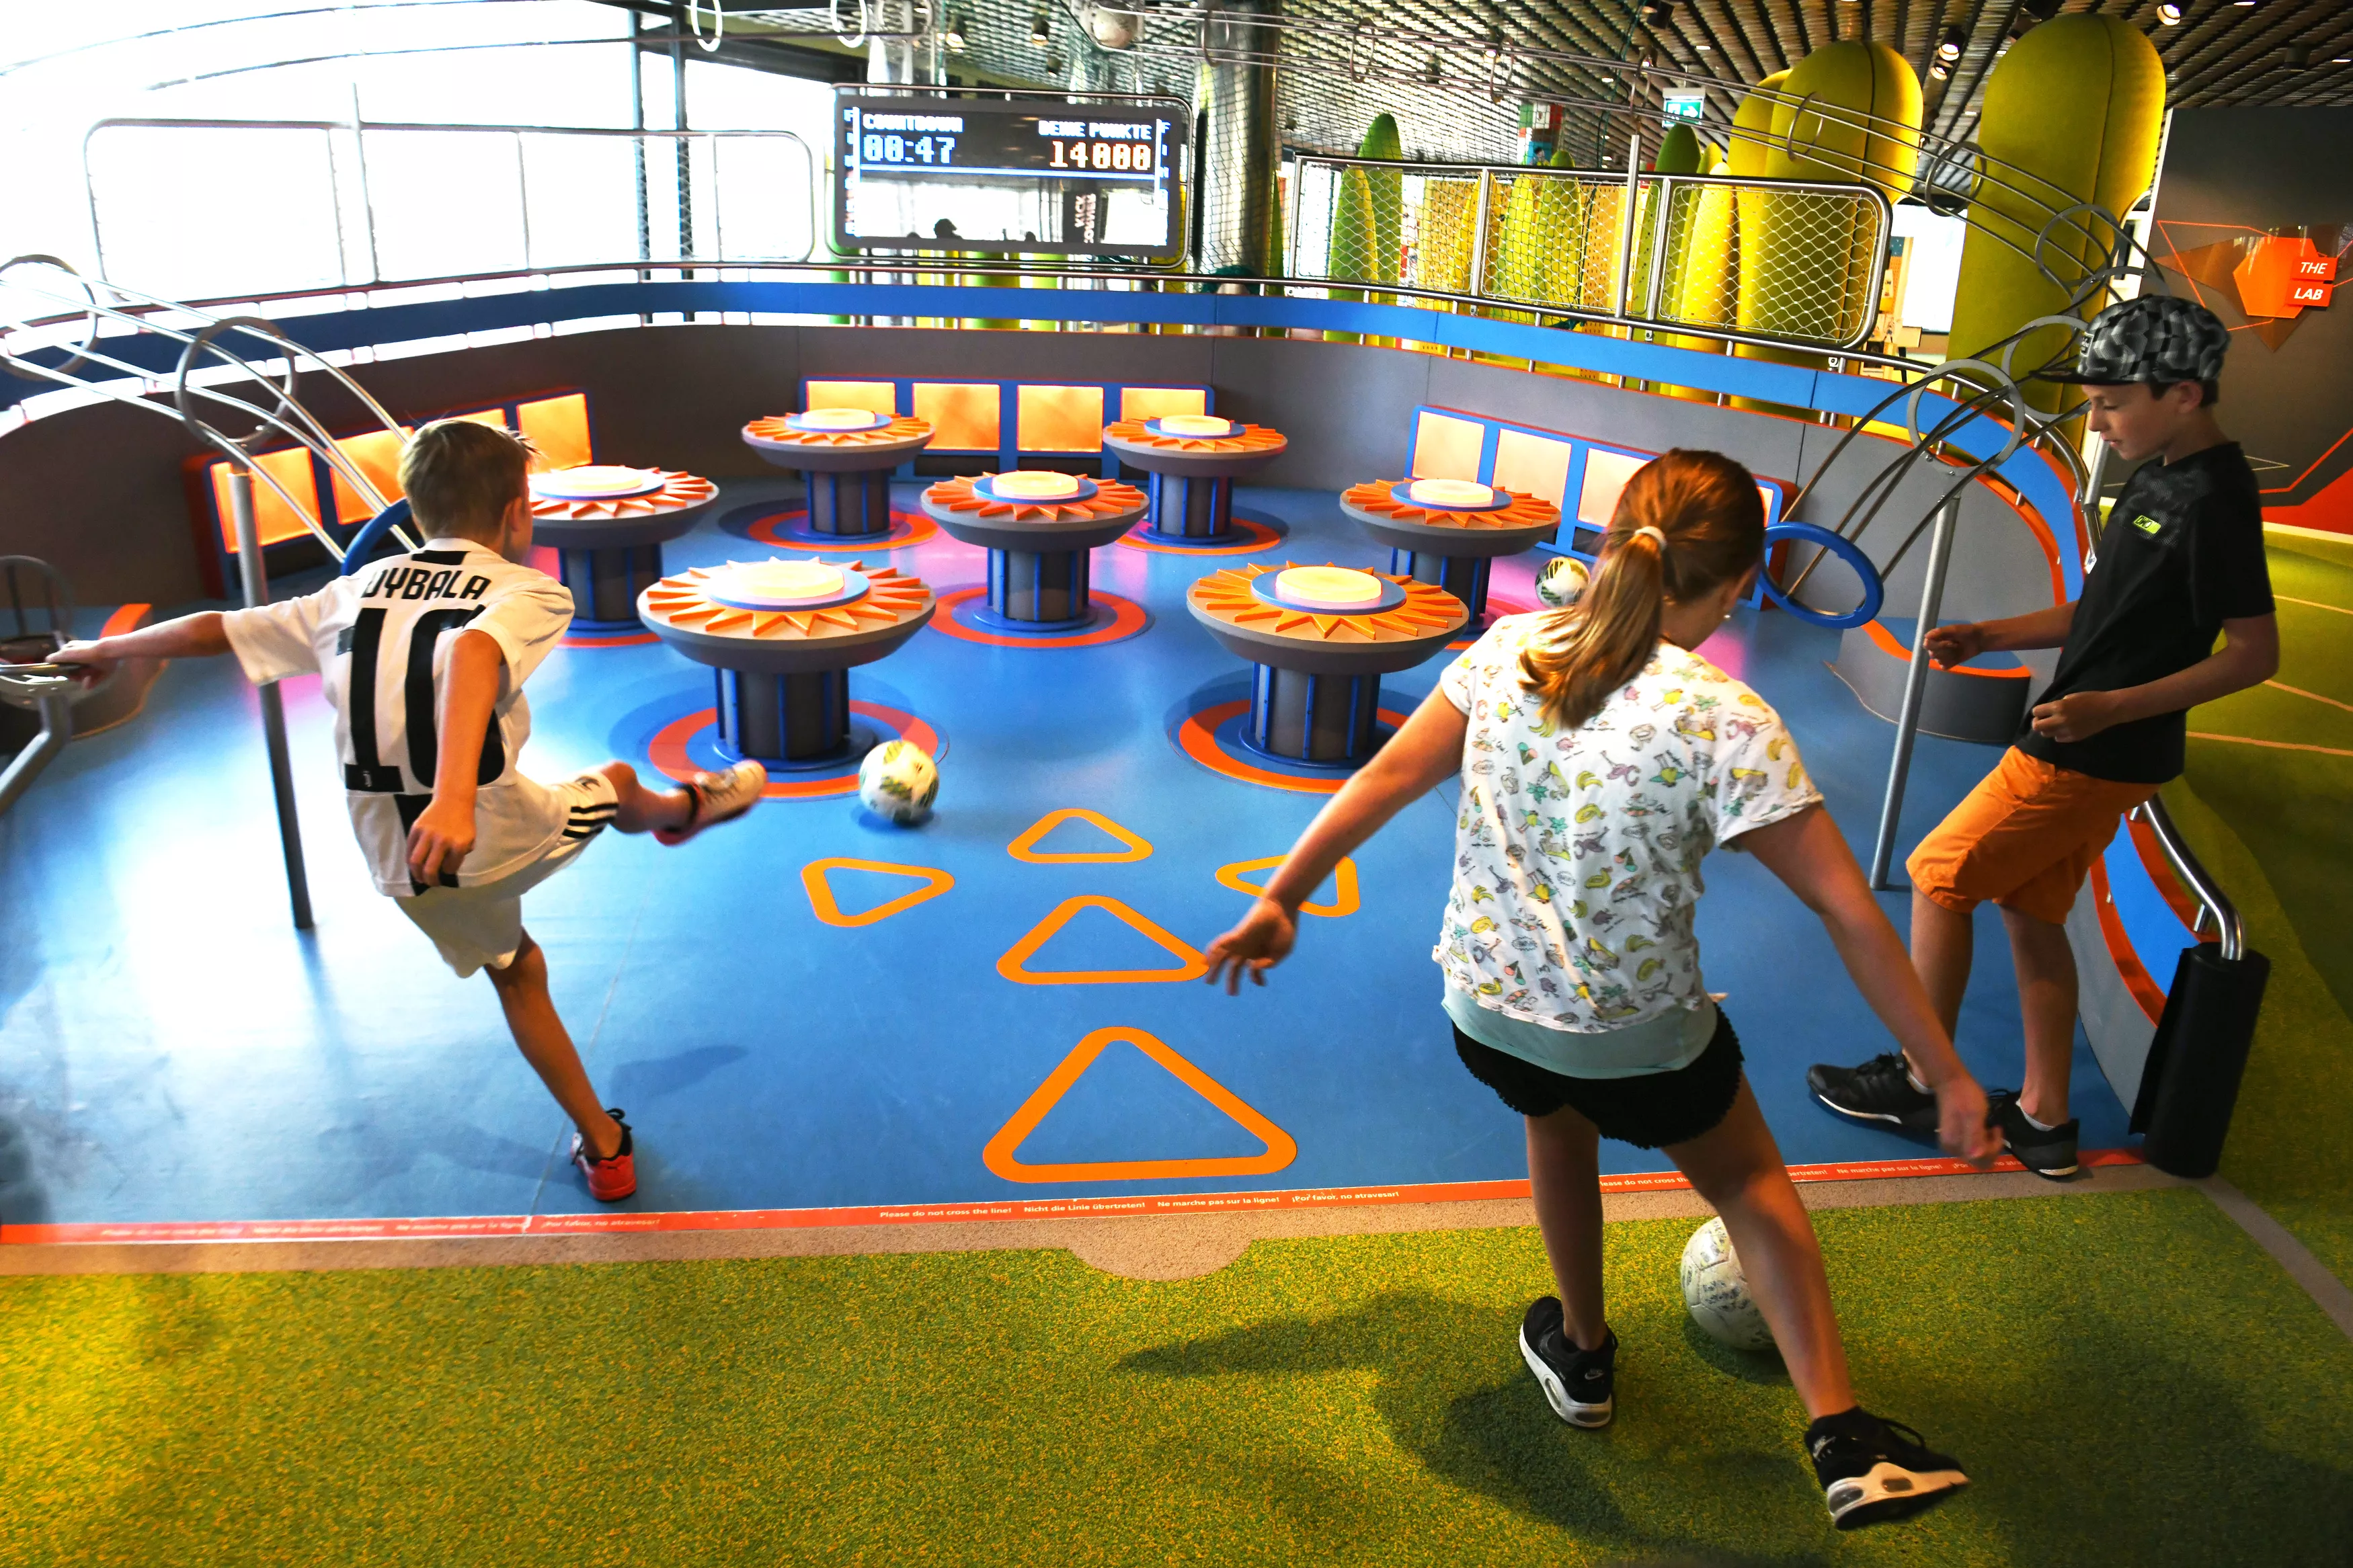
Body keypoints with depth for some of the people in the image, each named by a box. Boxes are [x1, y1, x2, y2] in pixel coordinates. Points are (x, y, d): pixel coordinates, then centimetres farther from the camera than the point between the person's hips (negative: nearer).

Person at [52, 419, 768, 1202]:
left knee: (517, 973, 28)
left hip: (401, 869, 5)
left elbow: (213, 628, 15)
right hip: (502, 840, -5)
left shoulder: (357, 591, 6)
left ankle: (603, 1147, 38)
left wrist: (104, 650, 32)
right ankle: (685, 810, 62)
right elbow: (474, 653, -33)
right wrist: (456, 795, -47)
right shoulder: (529, 593, -12)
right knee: (618, 783, 27)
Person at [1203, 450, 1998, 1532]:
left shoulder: (1509, 649, -8)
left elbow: (1387, 778, -1)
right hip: (1639, 1043, -4)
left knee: (1558, 1131, 36)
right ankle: (1842, 1437, 21)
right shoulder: (1724, 721, -20)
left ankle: (1582, 1355, 53)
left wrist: (1281, 899, 9)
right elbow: (1849, 911, -18)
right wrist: (1948, 1076, -11)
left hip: (1486, 1010, 4)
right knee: (1751, 1185, 25)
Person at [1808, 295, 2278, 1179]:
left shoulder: (2212, 499, -19)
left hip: (2095, 758, -9)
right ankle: (2044, 1118, 25)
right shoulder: (2158, 477, 9)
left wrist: (2113, 706, -25)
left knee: (1939, 876, -1)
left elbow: (2254, 652, -18)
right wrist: (1989, 636, 9)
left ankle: (1917, 1083, 13)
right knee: (2030, 909, 15)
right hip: (2082, 752, 9)